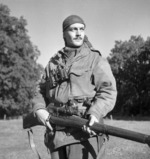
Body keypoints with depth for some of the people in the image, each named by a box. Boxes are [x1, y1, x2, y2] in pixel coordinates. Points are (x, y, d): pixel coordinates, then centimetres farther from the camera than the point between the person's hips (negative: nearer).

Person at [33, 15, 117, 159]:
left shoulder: (95, 59, 5)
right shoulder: (53, 63, 19)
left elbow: (108, 91, -5)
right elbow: (41, 91, 22)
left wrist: (95, 113, -21)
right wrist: (39, 109, 1)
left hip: (85, 130, -4)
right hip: (56, 133, 5)